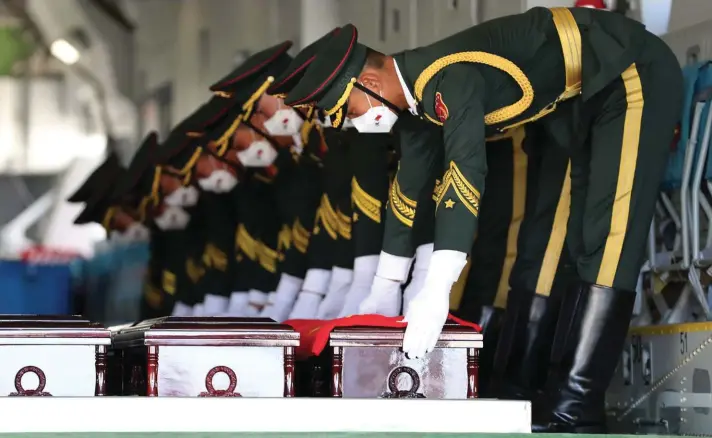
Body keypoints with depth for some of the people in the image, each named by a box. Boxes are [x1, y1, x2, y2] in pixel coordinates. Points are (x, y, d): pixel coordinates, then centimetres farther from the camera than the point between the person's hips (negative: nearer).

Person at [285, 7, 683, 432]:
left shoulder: (448, 78, -27)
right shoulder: (422, 88, 4)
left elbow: (466, 171, -38)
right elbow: (409, 187, 15)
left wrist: (436, 291, -42)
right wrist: (384, 287, 19)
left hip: (636, 77, -10)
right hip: (586, 96, 11)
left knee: (607, 246, -16)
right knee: (583, 248, 9)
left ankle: (577, 411, -20)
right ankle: (568, 391, 12)